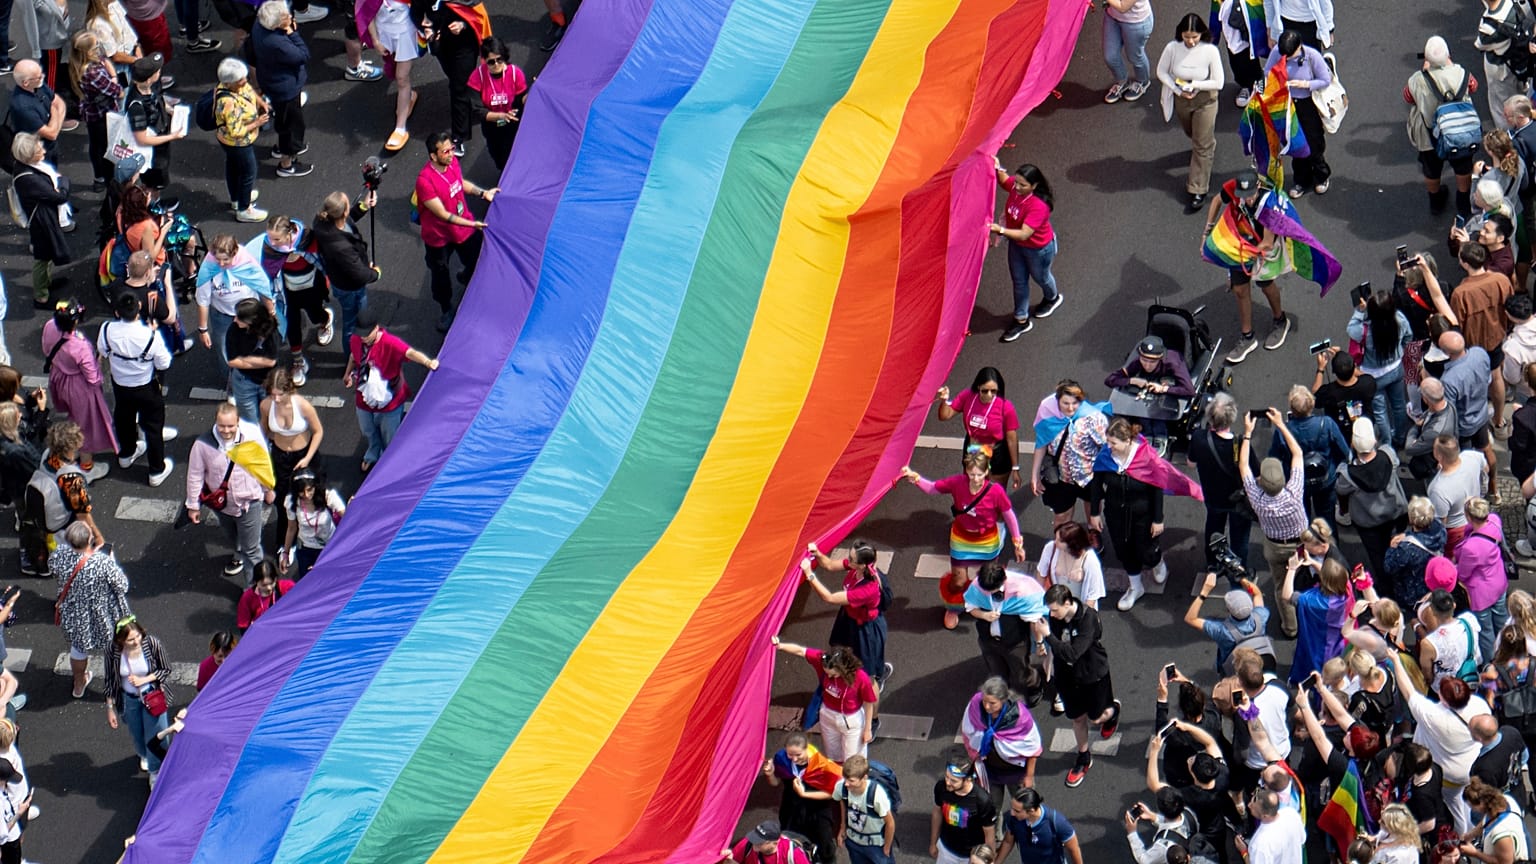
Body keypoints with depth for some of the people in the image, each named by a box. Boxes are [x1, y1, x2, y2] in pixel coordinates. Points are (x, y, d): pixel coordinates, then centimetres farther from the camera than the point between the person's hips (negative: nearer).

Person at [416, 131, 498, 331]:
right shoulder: (425, 180, -36)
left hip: (465, 227, 6)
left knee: (476, 262, 25)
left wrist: (483, 193, -1)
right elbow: (443, 215, -32)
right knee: (440, 276, 17)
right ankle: (446, 311, 43)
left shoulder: (453, 162, -14)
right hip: (439, 236, -6)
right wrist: (471, 224, -34)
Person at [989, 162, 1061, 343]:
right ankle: (1021, 321, 38)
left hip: (1039, 248, -6)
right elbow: (1003, 180, 4)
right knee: (1019, 281, 19)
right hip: (1016, 245, 6)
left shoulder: (1038, 206, -42)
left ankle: (1052, 298, 60)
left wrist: (1000, 230, -53)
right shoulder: (1015, 187, -22)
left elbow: (1024, 234, -44)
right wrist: (998, 169, -17)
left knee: (1040, 277, 25)